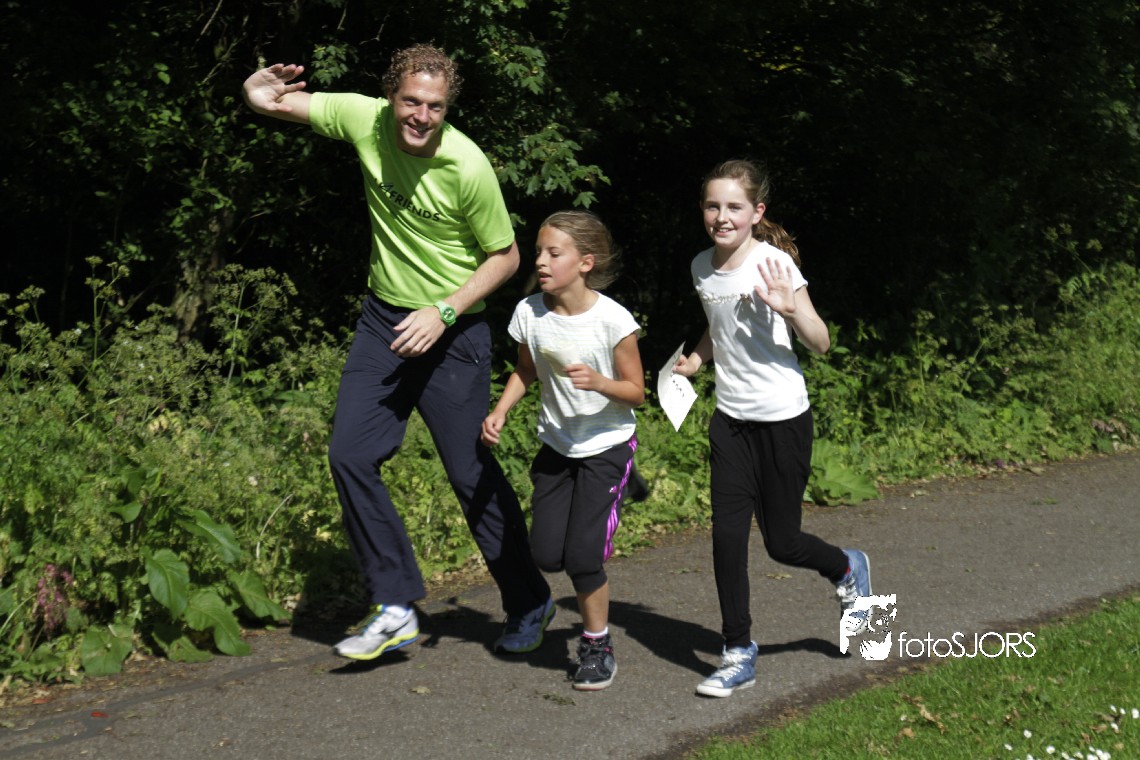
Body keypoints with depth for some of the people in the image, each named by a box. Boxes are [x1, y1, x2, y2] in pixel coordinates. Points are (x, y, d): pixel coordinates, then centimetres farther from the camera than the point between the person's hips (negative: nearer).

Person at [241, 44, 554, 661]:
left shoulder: (467, 167, -21)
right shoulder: (365, 120, -10)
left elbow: (505, 256, -8)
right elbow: (281, 102, 1)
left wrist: (444, 312, -18)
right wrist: (259, 94, -24)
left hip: (453, 330, -5)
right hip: (383, 319, 5)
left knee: (472, 473, 2)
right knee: (350, 455, -3)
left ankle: (529, 604, 21)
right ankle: (396, 609, 6)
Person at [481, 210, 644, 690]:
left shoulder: (612, 320, -20)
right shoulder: (529, 313, -8)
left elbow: (636, 392, -11)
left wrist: (599, 382, -29)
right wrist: (500, 412, -6)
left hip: (606, 446, -4)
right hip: (556, 444, 4)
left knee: (582, 554, -9)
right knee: (547, 554, -2)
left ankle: (597, 646, 14)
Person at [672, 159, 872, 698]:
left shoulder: (774, 263, -14)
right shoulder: (702, 268, 3)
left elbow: (820, 344, -14)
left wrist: (790, 309, -32)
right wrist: (696, 359, 5)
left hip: (783, 419, -5)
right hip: (730, 419, 5)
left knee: (781, 542, 4)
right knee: (727, 537, -3)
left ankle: (847, 569, 36)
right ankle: (738, 654, 8)